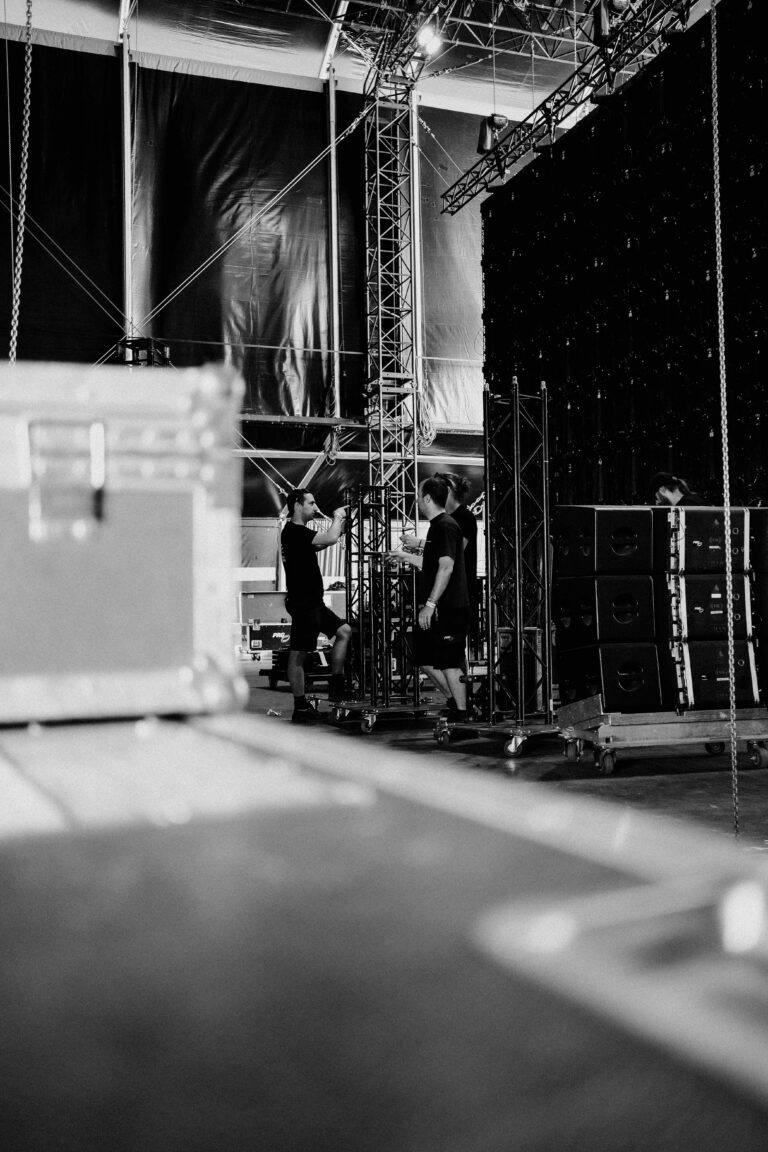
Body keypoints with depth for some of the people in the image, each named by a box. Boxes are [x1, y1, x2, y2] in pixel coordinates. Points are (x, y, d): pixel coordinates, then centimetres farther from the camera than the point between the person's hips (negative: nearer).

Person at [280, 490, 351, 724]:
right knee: (298, 654, -4)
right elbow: (330, 538, -25)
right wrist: (337, 517, -6)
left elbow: (320, 544, 27)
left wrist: (339, 524, 15)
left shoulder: (298, 532, 16)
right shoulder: (294, 532, -16)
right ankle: (300, 707, 2)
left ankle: (336, 686, 15)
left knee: (343, 631, 12)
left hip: (312, 601, 11)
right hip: (302, 601, -11)